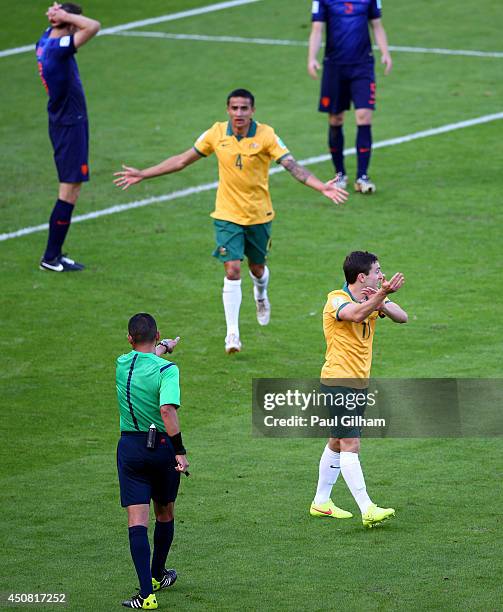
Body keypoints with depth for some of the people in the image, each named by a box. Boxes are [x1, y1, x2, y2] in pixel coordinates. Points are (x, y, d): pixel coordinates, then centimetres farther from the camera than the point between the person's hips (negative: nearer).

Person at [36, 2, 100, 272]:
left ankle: (54, 253, 17)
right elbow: (93, 27, -33)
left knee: (70, 189, 14)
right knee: (69, 189, -5)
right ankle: (51, 257, -3)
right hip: (71, 124, -10)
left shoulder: (46, 41, 5)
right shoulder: (59, 47, -22)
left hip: (61, 122, 10)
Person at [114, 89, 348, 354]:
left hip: (259, 215, 0)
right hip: (227, 215, 0)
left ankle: (261, 297, 53)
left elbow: (292, 165, -18)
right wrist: (143, 174, 5)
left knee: (257, 268, 16)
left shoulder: (266, 135, -12)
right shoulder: (216, 133, -6)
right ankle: (232, 333, -6)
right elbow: (183, 160, 4)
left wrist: (321, 186, -34)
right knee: (232, 270, -11)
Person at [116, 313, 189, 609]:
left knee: (137, 520, -4)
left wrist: (163, 347, 45)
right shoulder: (167, 370, -15)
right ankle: (158, 575, 39)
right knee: (165, 513, 21)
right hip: (162, 446, -2)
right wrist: (180, 452, -23)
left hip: (129, 447, 2)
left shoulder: (123, 363, 1)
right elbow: (168, 410, -27)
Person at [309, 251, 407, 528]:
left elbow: (402, 317, -3)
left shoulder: (371, 299, 8)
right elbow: (356, 315, -37)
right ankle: (367, 510, -19)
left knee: (337, 443, 17)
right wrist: (383, 294, -51)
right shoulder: (336, 299, -15)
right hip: (338, 382, -9)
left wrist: (382, 301, -22)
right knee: (350, 445, -13)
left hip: (360, 383, 9)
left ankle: (321, 502, 28)